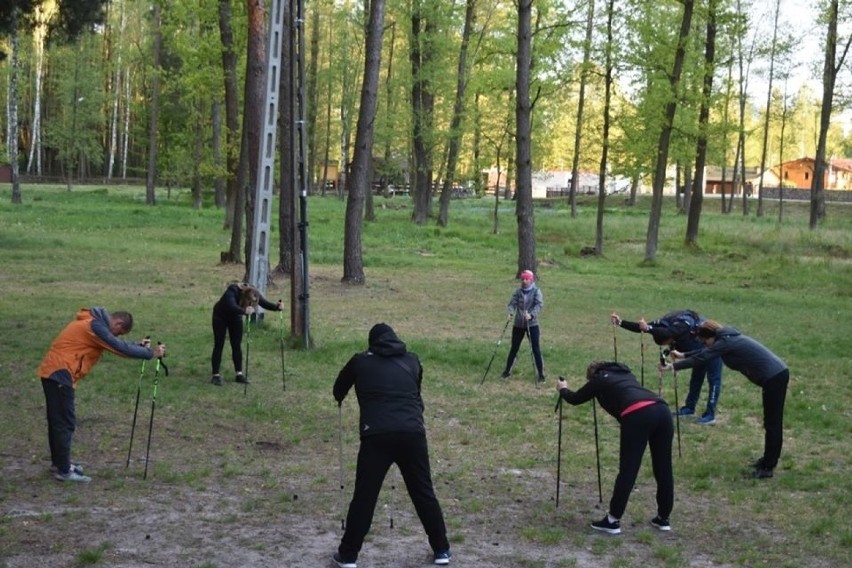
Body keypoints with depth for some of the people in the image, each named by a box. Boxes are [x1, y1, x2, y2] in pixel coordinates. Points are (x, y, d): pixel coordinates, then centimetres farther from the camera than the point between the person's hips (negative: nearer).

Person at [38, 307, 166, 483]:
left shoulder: (94, 323, 16)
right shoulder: (94, 326, -15)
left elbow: (114, 346, 23)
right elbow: (119, 348, -17)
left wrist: (139, 347, 14)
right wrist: (151, 353, -11)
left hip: (53, 372, 10)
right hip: (59, 374, -10)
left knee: (58, 421, 18)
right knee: (65, 422, -6)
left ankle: (59, 462, 28)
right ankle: (64, 470, -2)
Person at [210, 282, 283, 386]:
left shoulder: (254, 293, -24)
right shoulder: (232, 291, -39)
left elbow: (265, 303, -27)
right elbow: (231, 306, -54)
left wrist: (277, 307, -46)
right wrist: (244, 311, -72)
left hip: (235, 317, 5)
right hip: (220, 317, -5)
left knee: (237, 346, 1)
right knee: (219, 345, -5)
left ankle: (239, 374, 5)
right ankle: (216, 375, -2)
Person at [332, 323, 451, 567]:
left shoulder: (361, 361, 14)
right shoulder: (412, 361, 18)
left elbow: (338, 391, 31)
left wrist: (340, 400, 54)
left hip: (376, 436, -2)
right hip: (412, 433, 2)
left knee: (364, 496, 6)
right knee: (424, 493, 14)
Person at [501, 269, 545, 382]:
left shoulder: (536, 291, -4)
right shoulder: (518, 292, 5)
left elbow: (539, 304, -18)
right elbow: (512, 303, -5)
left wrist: (531, 315, -35)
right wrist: (511, 313, -27)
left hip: (532, 324, -3)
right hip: (518, 324, 3)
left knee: (536, 349, -4)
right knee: (514, 348, 11)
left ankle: (541, 374, 3)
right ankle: (507, 371, 24)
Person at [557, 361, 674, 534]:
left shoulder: (599, 379, 21)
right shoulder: (625, 373, 37)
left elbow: (576, 399, 31)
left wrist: (563, 390, 52)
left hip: (638, 415, -6)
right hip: (662, 410, 6)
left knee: (627, 471, 0)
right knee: (664, 469, 14)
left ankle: (613, 520, 6)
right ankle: (663, 518, 24)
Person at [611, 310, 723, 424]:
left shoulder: (682, 325, -43)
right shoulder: (662, 323, -20)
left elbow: (670, 332, -63)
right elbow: (641, 327, -20)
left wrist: (648, 329, -75)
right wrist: (621, 322, -32)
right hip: (699, 349, 8)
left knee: (713, 380, -5)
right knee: (696, 378, 18)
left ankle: (710, 415, -3)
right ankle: (689, 407, 28)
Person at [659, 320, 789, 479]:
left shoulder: (725, 343, -13)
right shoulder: (728, 338, 15)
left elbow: (701, 359, -11)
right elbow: (705, 352, 28)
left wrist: (672, 366, -4)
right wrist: (683, 355, 31)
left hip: (774, 377, -10)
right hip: (777, 374, 10)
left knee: (772, 424, -4)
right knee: (771, 422, 17)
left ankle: (768, 468, 0)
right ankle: (768, 460, 26)